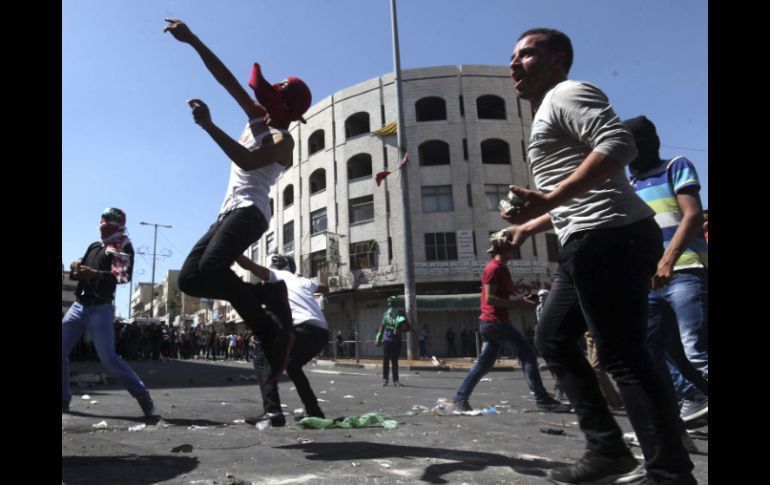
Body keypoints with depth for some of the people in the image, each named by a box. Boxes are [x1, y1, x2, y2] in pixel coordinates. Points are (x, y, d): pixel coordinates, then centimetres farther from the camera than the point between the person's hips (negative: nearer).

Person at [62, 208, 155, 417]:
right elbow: (78, 274, 19)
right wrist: (76, 268, -4)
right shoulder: (94, 246, 18)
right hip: (78, 305, 8)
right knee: (61, 350, 7)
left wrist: (95, 274, -32)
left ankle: (142, 395, -4)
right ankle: (63, 399, 20)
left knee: (108, 357, -12)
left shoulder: (123, 247, -4)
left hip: (100, 309, -7)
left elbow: (123, 276, -20)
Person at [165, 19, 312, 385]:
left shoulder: (283, 140, -6)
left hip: (249, 211, -9)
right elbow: (227, 79, 17)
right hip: (229, 213, 9)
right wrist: (192, 41, 12)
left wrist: (209, 125, -23)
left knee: (210, 271, -33)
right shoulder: (257, 118, 18)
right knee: (189, 279, -2)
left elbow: (248, 161, -24)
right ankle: (273, 334, -5)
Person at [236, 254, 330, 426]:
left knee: (262, 360, 0)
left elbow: (249, 265, 2)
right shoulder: (304, 281, 32)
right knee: (292, 366, 28)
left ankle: (272, 412, -16)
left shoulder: (276, 275, 17)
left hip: (304, 329, -7)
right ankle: (314, 412, 27)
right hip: (322, 332, 7)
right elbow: (325, 289, 51)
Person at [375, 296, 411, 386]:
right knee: (386, 360, 3)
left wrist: (400, 330, -20)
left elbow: (409, 327, -4)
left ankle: (396, 380, 8)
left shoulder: (400, 313, -2)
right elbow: (382, 326, 17)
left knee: (395, 361, 3)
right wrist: (378, 337, 15)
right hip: (387, 340, 1)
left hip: (396, 341, -1)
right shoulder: (386, 313, 6)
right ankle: (385, 379, 11)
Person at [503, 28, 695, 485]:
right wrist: (528, 228, 30)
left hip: (609, 238, -11)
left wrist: (548, 200, -25)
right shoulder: (551, 114, 30)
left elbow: (619, 143, -19)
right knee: (554, 339, 11)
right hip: (591, 243, 11)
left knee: (622, 353, -9)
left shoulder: (567, 94, -1)